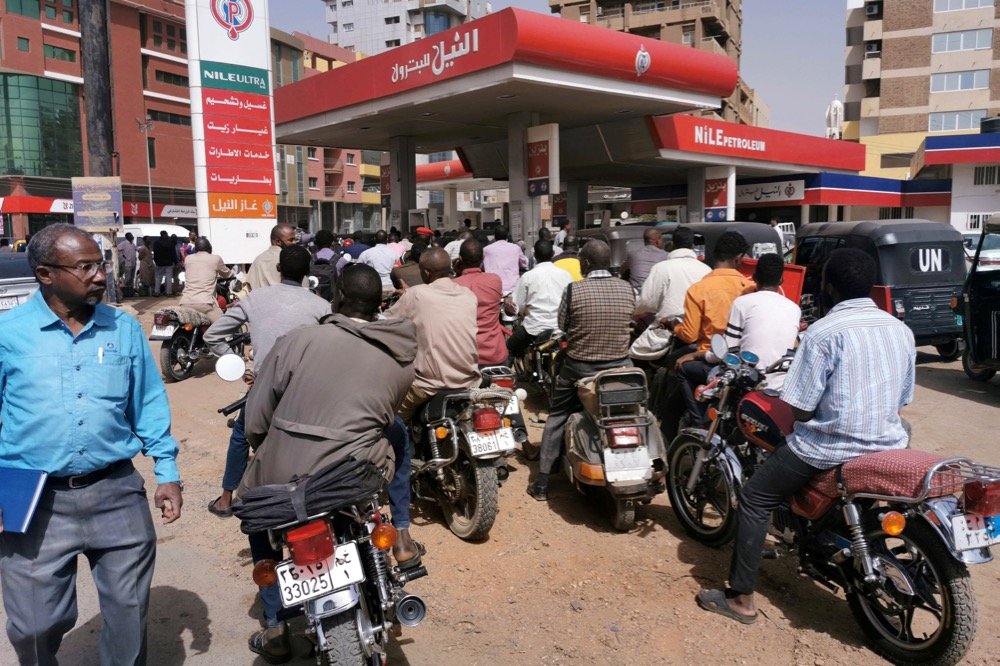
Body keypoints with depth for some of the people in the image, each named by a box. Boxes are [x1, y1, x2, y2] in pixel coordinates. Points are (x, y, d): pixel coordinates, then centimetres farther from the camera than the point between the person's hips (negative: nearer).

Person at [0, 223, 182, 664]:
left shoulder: (125, 329, 1)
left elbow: (149, 407, 6)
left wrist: (167, 474, 3)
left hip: (117, 494, 2)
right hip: (36, 501, -1)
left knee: (129, 612, 15)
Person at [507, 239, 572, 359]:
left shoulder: (527, 276, -7)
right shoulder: (565, 274, 0)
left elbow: (519, 307, -5)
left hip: (535, 328, -3)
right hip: (561, 328, 3)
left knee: (509, 348, 20)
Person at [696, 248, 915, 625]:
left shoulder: (824, 332, -15)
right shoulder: (901, 330, 5)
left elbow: (801, 410, -15)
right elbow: (902, 401, 12)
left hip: (831, 449, -7)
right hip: (888, 444, 7)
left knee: (755, 499, 8)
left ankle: (742, 598, 8)